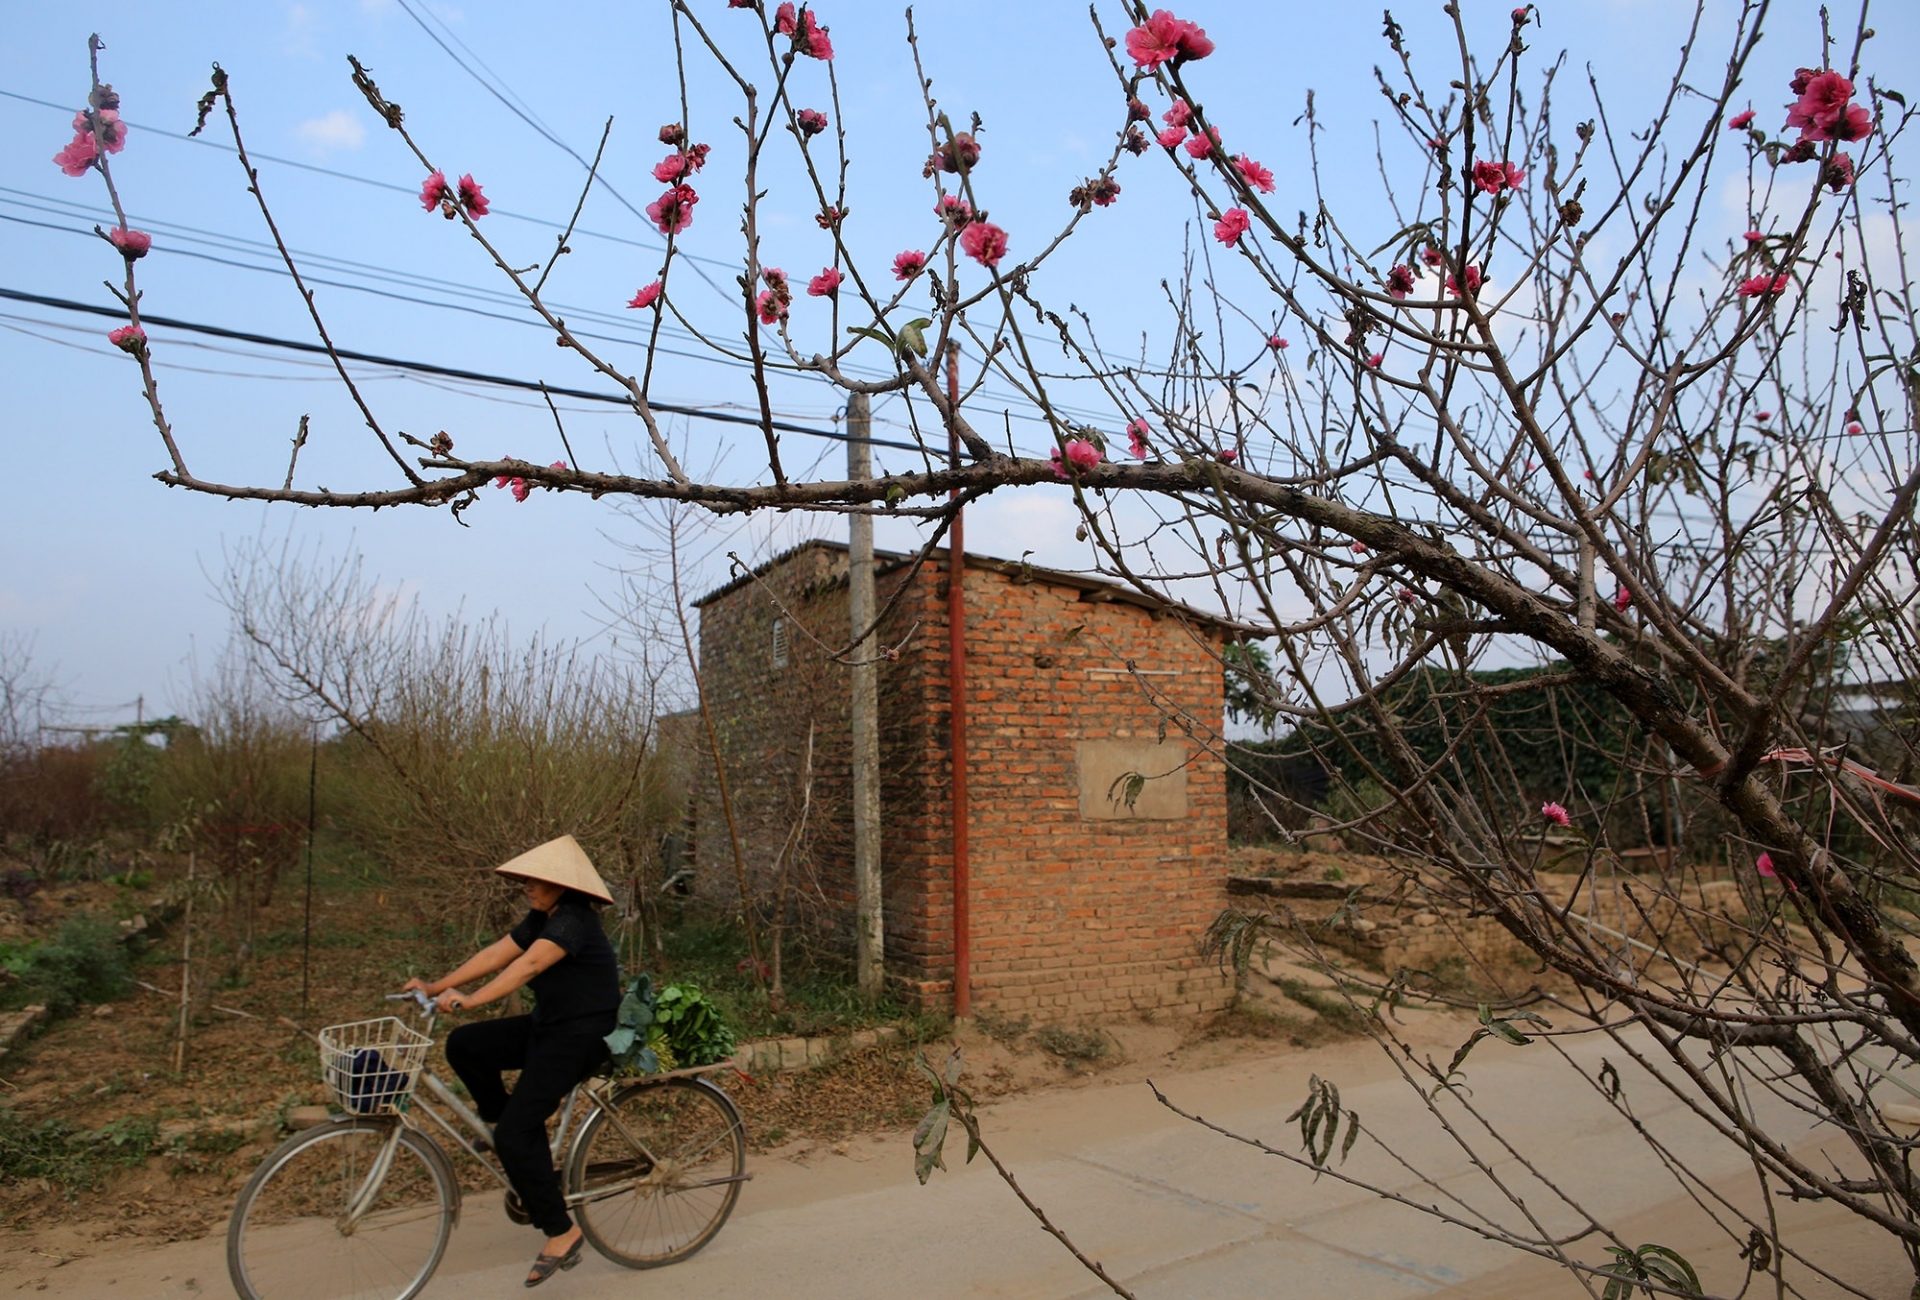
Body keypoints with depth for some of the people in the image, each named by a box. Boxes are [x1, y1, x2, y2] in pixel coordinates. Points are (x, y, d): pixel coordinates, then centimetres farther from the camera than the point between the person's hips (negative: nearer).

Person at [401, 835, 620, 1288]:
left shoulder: (573, 921, -21)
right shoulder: (541, 918, 9)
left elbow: (528, 965, -33)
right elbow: (496, 953, 4)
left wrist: (469, 1001, -40)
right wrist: (438, 986, -4)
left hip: (581, 1035, -10)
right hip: (547, 1027, 10)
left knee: (514, 1133, -15)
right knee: (463, 1045, 0)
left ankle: (562, 1231, 0)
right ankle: (526, 1142, 14)